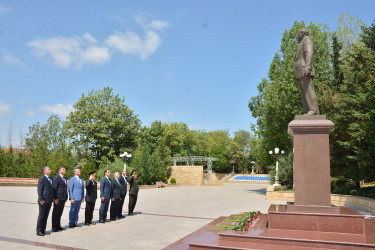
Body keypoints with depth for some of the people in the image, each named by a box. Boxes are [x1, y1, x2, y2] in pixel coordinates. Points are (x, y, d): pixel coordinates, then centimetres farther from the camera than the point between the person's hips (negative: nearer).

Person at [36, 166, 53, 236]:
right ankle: (38, 231, 9)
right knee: (41, 216, 0)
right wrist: (41, 200, -17)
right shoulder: (42, 179, -9)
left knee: (46, 216, 12)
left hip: (49, 201, 7)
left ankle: (43, 230, 20)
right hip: (43, 201, -7)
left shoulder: (50, 179, 13)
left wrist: (53, 198, 12)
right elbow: (39, 190, -13)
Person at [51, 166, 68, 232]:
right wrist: (55, 198, -17)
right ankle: (54, 227, 11)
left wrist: (66, 197, 13)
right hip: (58, 199, -7)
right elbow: (54, 189, -13)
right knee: (55, 213, 3)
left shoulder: (65, 178, 15)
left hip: (63, 199, 7)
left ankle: (58, 226, 23)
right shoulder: (56, 178, -10)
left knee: (60, 213, 14)